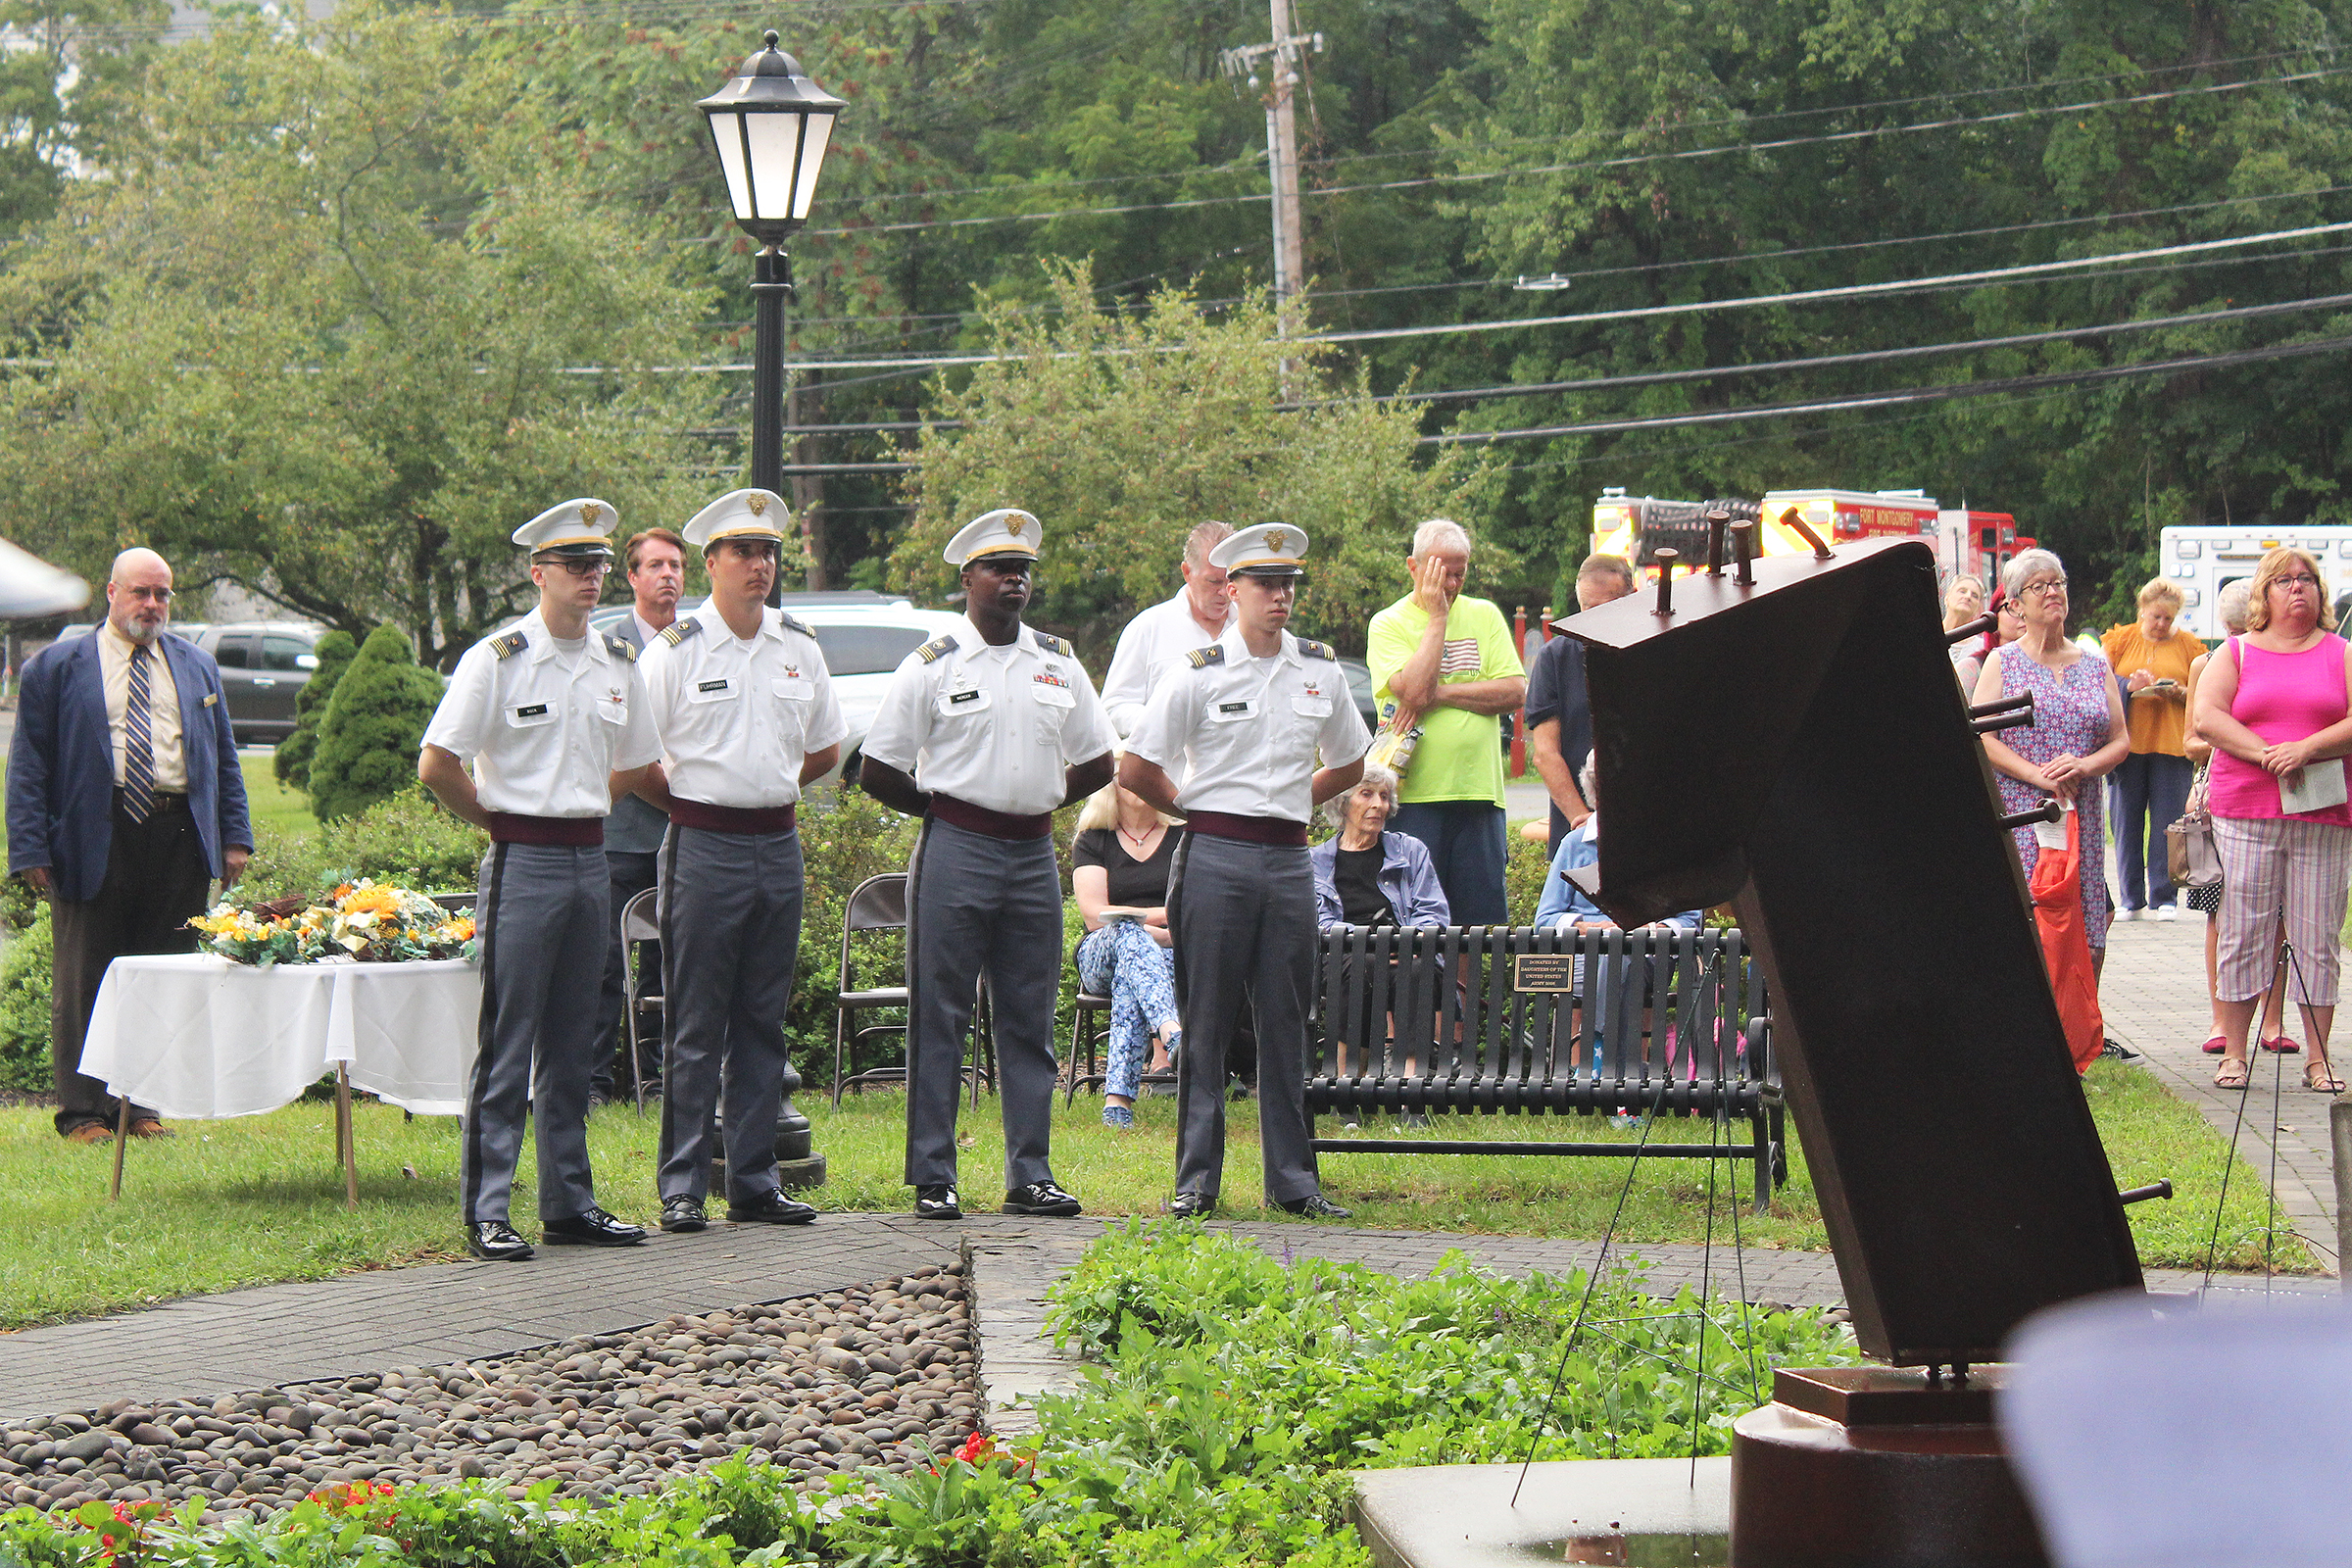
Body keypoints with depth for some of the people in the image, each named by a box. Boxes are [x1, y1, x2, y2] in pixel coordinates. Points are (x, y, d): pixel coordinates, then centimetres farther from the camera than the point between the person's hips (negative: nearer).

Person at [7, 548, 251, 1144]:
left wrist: (235, 837, 9)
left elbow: (223, 756, 19)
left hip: (179, 843, 3)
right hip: (94, 842, -3)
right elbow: (28, 764, 3)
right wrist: (31, 849, -6)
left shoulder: (198, 666, 17)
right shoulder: (58, 667, 6)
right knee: (84, 983, 0)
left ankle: (142, 1106, 12)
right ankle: (84, 1112, 6)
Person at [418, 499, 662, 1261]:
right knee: (507, 1046, -6)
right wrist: (498, 821, -1)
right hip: (523, 863, -6)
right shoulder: (497, 660, -7)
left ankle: (569, 1204, 17)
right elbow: (436, 765, -9)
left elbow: (633, 764, 24)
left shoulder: (619, 664, 10)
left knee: (572, 1047, 11)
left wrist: (582, 812, 14)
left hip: (590, 861, 6)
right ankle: (485, 1213, -3)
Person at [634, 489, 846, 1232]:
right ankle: (682, 1187, 1)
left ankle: (755, 1183, 14)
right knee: (695, 1027, -3)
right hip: (703, 846, -5)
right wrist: (690, 803, 4)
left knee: (763, 1023, 8)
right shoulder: (676, 650, -4)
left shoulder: (799, 648, 10)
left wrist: (770, 790, 13)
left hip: (778, 845, 5)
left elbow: (826, 746, 22)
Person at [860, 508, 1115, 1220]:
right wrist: (942, 810, 4)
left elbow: (1098, 764, 19)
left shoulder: (1058, 663, 12)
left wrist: (1036, 800, 11)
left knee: (1030, 1020, 6)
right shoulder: (933, 667, -1)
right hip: (956, 852, -4)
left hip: (1033, 855, 4)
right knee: (939, 1019, -3)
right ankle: (932, 1177, 0)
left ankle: (1030, 1175, 10)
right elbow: (878, 773, 1)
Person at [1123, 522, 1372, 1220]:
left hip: (1289, 861, 3)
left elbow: (1348, 764, 24)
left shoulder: (1320, 671, 9)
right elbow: (1135, 769, 0)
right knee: (1205, 1022, 0)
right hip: (1215, 858, -3)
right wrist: (1197, 811, 7)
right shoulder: (1198, 672, -2)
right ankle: (1196, 1180, 5)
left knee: (1286, 1021, 6)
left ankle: (1293, 1180, 11)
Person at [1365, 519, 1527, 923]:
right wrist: (1437, 617, -8)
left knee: (1482, 922, 3)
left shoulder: (1485, 616, 13)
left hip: (1479, 793, 3)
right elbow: (1413, 691, -15)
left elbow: (1515, 692, 2)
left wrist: (1441, 693, -9)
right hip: (1416, 795, -3)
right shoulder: (1388, 624, 2)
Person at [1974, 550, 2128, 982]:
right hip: (2018, 815, -3)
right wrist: (2036, 774, -15)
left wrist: (2085, 766, -9)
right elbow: (1979, 736, -4)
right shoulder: (2003, 663, 6)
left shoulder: (2095, 667, 15)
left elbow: (2120, 741, 12)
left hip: (2081, 818, 3)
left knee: (2087, 945, -3)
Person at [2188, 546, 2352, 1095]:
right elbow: (2206, 717, -2)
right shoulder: (2236, 654, 11)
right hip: (2245, 813, 0)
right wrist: (2266, 754, -15)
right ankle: (2233, 1053, 4)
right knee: (2242, 932, -1)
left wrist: (2305, 749, -16)